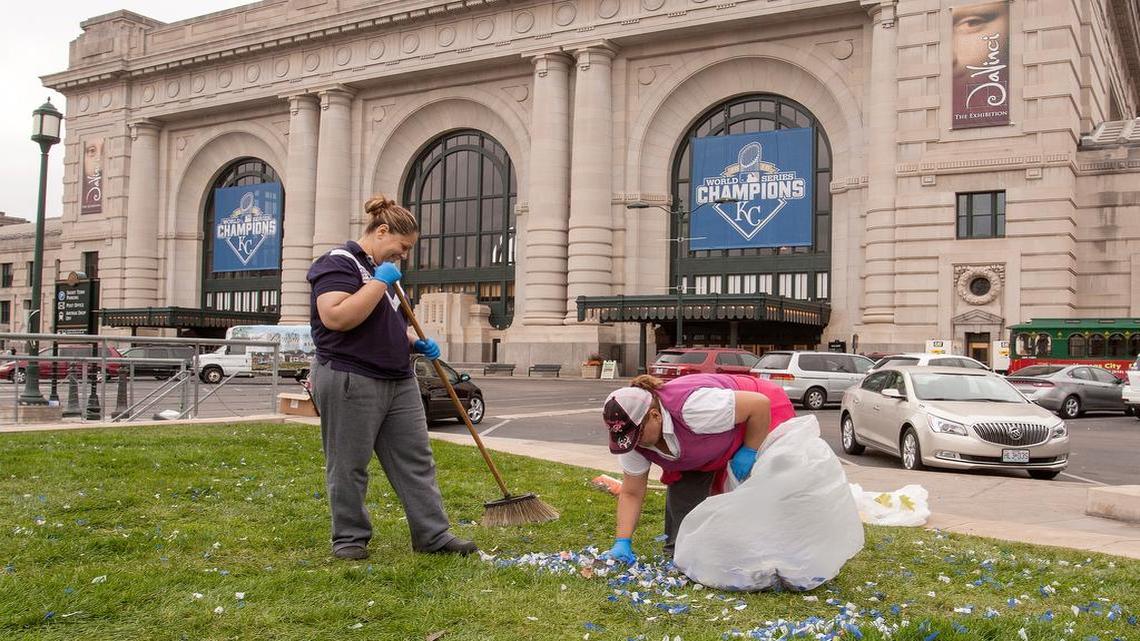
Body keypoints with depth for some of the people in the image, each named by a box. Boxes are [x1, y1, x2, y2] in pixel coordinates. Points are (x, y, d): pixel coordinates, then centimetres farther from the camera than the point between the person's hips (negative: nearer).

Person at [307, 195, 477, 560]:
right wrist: (379, 282, -20)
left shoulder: (382, 271, 19)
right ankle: (349, 538, 16)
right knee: (349, 466, 3)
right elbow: (336, 318, -25)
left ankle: (433, 535, 10)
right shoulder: (339, 263, -10)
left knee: (416, 461, 6)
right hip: (350, 383, -9)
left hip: (399, 381, 9)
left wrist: (415, 343, 11)